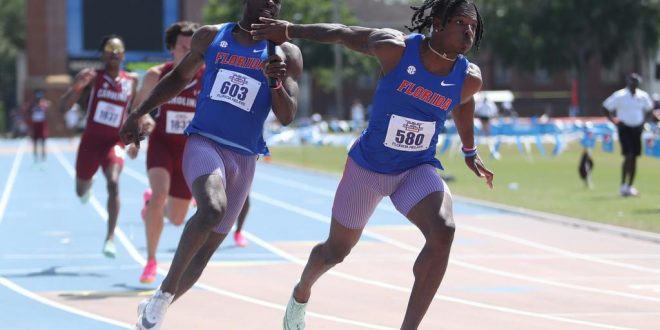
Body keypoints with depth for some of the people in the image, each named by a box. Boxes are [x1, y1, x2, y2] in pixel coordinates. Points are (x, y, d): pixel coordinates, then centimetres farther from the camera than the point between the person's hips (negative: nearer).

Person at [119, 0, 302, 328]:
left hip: (243, 159, 2)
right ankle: (164, 292, -21)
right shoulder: (211, 36, 6)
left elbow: (287, 116, -5)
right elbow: (179, 77, 20)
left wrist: (276, 82, -24)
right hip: (203, 142, -2)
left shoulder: (285, 54, 2)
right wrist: (139, 113, 15)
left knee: (208, 247, 6)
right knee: (212, 208, -33)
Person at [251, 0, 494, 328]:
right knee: (336, 250, 16)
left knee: (443, 232, -30)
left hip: (418, 170, 1)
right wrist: (290, 30, -2)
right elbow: (343, 34, -8)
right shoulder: (396, 48, -23)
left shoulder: (469, 78, -13)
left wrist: (470, 151, 26)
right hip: (368, 166, -1)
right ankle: (301, 294, 52)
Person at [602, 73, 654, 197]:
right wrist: (613, 120, -10)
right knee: (628, 156, -15)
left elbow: (649, 108, 23)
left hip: (637, 129, 5)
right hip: (625, 129, -5)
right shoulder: (619, 96, -8)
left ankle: (630, 187, 13)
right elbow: (606, 107, -2)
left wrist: (644, 121, 9)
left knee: (634, 158, 6)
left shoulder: (643, 96, 6)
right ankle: (623, 186, -9)